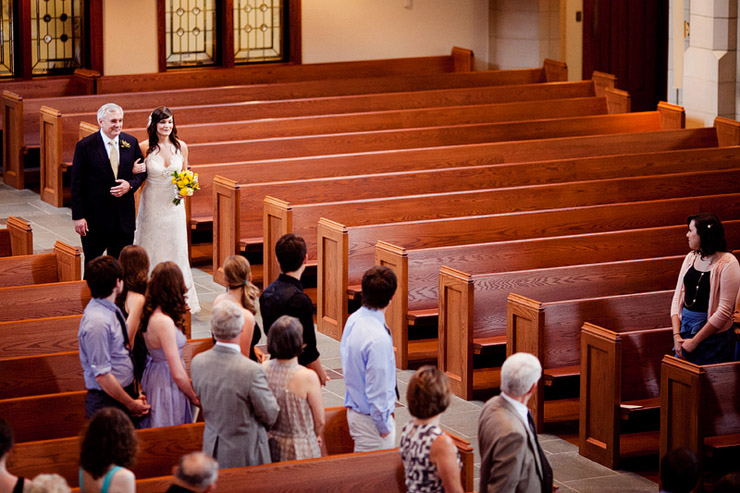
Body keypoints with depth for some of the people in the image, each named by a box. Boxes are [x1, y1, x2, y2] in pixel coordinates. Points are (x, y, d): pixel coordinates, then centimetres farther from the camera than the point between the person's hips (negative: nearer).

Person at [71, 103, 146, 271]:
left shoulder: (131, 142, 2)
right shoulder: (85, 146, -9)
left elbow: (142, 171, 11)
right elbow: (77, 185, -8)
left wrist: (130, 184, -12)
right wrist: (78, 217, -12)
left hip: (124, 218, 3)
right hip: (95, 218, -3)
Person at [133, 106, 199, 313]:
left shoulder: (181, 147, -1)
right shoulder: (145, 148, -9)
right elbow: (135, 171, 3)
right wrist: (134, 171, -19)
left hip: (174, 204, 2)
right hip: (152, 205, -2)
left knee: (176, 249, 4)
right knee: (152, 249, 5)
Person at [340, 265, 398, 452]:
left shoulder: (353, 320, 1)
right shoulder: (379, 338, -28)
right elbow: (377, 388, -24)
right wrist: (383, 424, -11)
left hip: (355, 407, 9)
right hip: (372, 417, -9)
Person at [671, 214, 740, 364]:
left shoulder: (727, 263, -12)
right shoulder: (691, 257, 9)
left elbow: (724, 311, -16)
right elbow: (678, 297, 8)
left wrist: (695, 341, -14)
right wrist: (676, 335, -4)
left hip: (713, 335, -6)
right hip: (685, 326, 6)